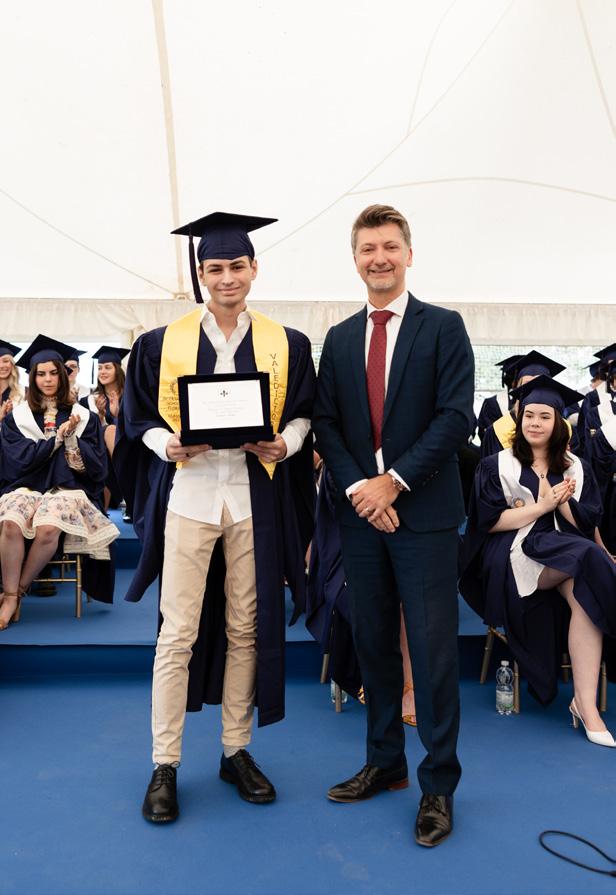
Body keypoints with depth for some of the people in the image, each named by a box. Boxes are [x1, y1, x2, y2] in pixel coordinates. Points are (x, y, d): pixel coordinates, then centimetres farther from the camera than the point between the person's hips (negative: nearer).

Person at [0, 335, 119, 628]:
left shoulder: (83, 417, 11)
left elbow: (96, 466, 5)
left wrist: (71, 437, -9)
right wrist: (58, 435, -6)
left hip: (67, 488, -1)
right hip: (27, 486, 1)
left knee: (47, 527, -34)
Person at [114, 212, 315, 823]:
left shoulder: (285, 344, 7)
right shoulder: (163, 343, 4)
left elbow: (303, 412, 11)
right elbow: (141, 417, 7)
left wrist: (285, 444, -9)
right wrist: (169, 445, -13)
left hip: (256, 501, 2)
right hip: (187, 496, -1)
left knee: (246, 630, 8)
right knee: (178, 632, 0)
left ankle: (236, 750, 24)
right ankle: (165, 765, 14)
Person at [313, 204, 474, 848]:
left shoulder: (443, 328, 0)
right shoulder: (338, 339, 12)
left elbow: (455, 416, -8)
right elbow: (325, 425, 6)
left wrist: (394, 481, -14)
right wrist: (357, 488, -8)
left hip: (423, 511, -4)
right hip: (361, 510, 4)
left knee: (432, 647, 0)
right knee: (373, 643, 12)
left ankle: (438, 785, 15)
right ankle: (384, 763, 28)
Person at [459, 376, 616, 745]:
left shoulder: (577, 468, 17)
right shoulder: (497, 466, 9)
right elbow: (489, 521, -3)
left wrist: (558, 499, -9)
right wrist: (542, 505, -9)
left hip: (569, 549, 3)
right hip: (512, 556, -3)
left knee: (583, 593, -33)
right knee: (585, 570, -32)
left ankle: (586, 702, -30)